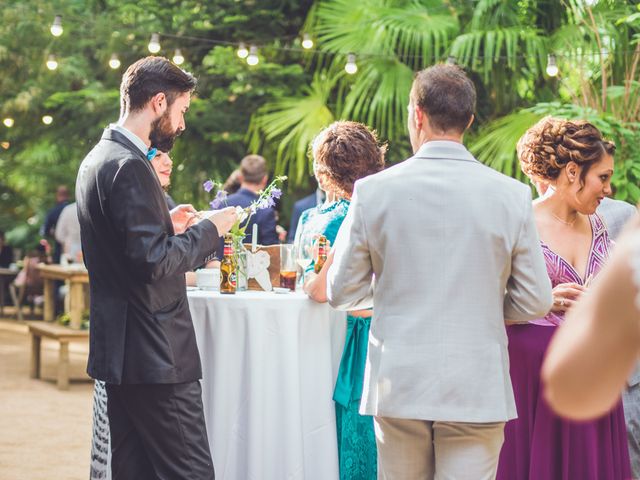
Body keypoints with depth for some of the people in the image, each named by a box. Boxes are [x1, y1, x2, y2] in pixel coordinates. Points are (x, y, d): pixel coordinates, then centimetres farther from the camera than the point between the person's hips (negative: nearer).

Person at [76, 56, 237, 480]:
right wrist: (209, 230, -11)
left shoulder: (97, 159, 13)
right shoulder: (130, 166, -17)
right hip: (154, 354, -10)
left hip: (119, 346, 10)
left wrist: (165, 222, 18)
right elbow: (154, 262, -22)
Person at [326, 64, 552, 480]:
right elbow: (535, 302, 0)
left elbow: (341, 293, 2)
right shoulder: (512, 195, -5)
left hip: (397, 384, 1)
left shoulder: (373, 191, -5)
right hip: (477, 389, -1)